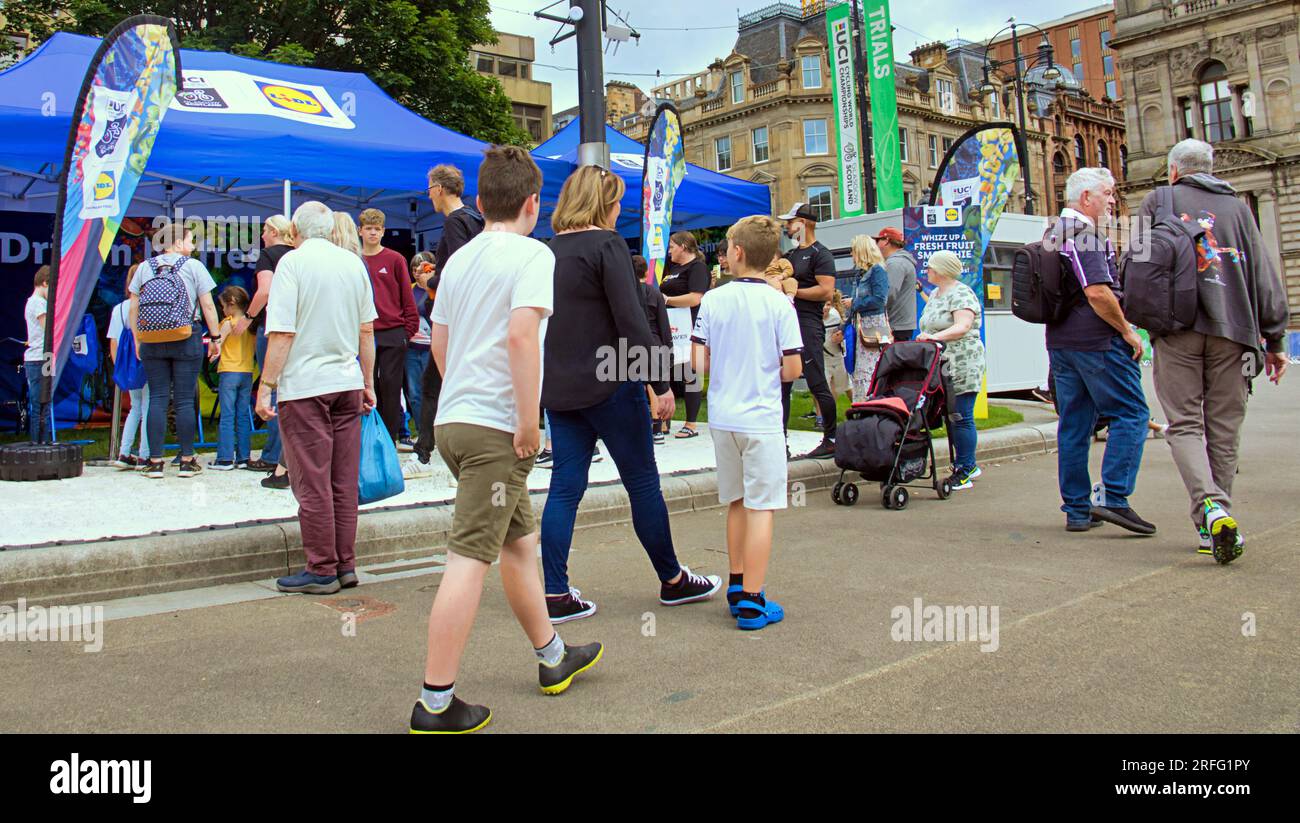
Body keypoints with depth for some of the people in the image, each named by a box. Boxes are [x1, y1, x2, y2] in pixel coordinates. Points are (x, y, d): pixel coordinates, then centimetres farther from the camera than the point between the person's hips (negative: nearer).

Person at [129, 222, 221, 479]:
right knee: (185, 400, 1)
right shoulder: (194, 266, -1)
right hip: (187, 340, -3)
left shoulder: (144, 268, 8)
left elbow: (133, 308, 8)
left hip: (152, 341, 3)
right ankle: (187, 461, 5)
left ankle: (155, 462, 4)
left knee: (157, 399, 5)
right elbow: (208, 306, -4)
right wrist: (215, 337, 4)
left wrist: (138, 340, 15)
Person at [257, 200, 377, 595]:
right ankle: (345, 566, 14)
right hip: (347, 384, 5)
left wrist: (266, 386, -8)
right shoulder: (353, 263, 9)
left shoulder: (293, 262, -6)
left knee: (312, 484, 0)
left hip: (304, 385, -5)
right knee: (344, 483, 9)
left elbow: (282, 333, -12)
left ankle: (322, 570, 5)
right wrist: (368, 382, 20)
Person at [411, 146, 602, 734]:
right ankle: (436, 704, -1)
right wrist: (529, 419, -19)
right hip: (497, 427, -9)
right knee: (468, 559, -6)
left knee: (520, 541, 19)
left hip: (453, 419, 9)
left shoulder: (459, 259, 15)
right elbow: (521, 333, -23)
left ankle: (553, 658, 34)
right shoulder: (532, 254, -8)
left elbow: (439, 342, 20)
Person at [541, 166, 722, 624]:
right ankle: (673, 581, 20)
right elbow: (631, 322, -16)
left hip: (558, 390, 7)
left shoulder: (547, 251, 10)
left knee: (565, 487, 8)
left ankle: (556, 596, 7)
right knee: (643, 483, 6)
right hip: (608, 384, -7)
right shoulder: (606, 244, -10)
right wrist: (662, 383, -13)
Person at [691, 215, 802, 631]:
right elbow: (792, 369, -9)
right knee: (760, 507, 1)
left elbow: (699, 364, -2)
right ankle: (752, 601, 1)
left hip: (722, 417, 4)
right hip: (761, 418, -3)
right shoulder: (780, 304, -8)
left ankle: (737, 587, 27)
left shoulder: (713, 300, -1)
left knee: (736, 503, 18)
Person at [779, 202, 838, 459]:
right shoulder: (790, 254, 21)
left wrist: (792, 291, -13)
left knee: (817, 384, -6)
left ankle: (831, 440, 4)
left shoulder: (820, 254, -6)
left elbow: (826, 291, -17)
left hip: (807, 325, -9)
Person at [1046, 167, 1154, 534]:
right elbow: (1097, 292, -23)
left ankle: (1077, 510, 12)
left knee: (1074, 424, 9)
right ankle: (1113, 498, -9)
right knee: (1131, 414, -2)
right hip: (1097, 340, -9)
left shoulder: (1052, 234, 18)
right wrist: (1127, 330, -12)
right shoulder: (1086, 234, -13)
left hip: (1060, 340, 9)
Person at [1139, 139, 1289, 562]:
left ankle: (1210, 507, -23)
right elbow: (1265, 277, 13)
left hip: (1177, 325, -2)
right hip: (1232, 328, 2)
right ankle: (1217, 525, 11)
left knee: (1184, 423, -1)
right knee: (1223, 428, 8)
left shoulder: (1158, 202, 11)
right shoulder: (1237, 207, 17)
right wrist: (1275, 339, 14)